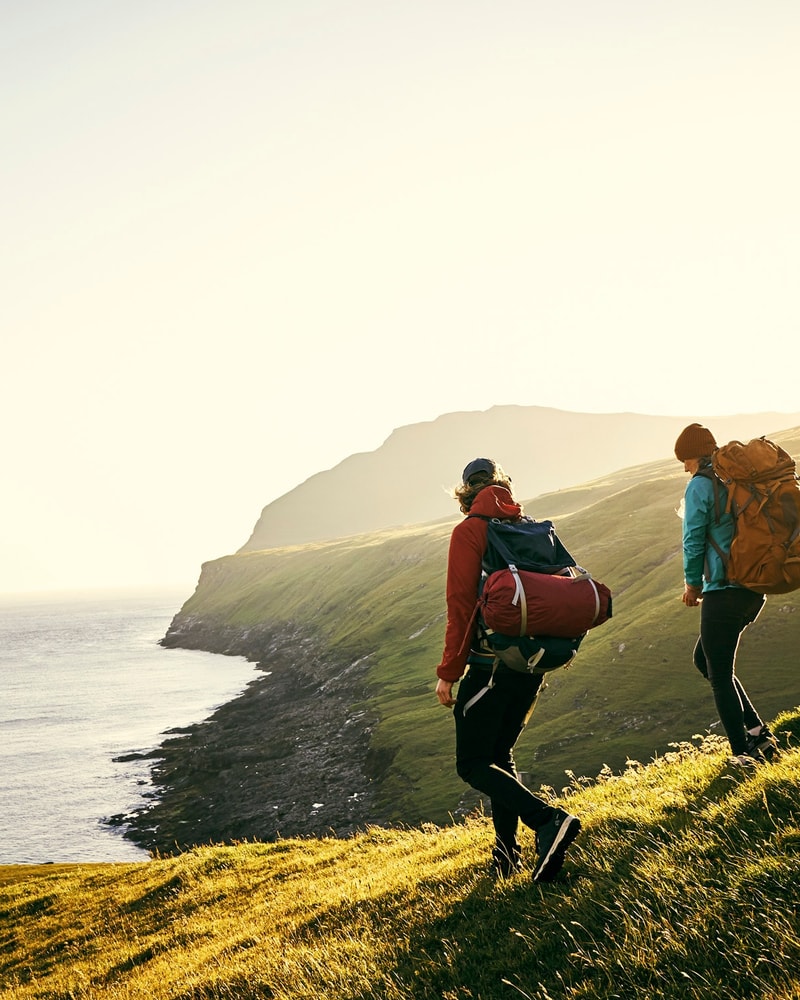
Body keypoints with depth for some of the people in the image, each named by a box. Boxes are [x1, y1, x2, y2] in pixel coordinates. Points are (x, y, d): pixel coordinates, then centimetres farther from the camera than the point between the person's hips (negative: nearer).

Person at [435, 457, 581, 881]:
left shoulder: (469, 531, -6)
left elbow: (461, 604, -13)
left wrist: (448, 672, -9)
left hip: (490, 664, -7)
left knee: (472, 764, -1)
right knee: (500, 755, 20)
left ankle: (548, 821, -19)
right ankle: (507, 853, 16)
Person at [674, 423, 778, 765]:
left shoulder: (701, 484, -9)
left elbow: (694, 539, -9)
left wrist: (692, 582, 6)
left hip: (724, 590, -8)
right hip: (756, 589, 8)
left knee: (720, 676, 2)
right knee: (704, 659, 21)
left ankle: (743, 754, 3)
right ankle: (758, 731, 16)